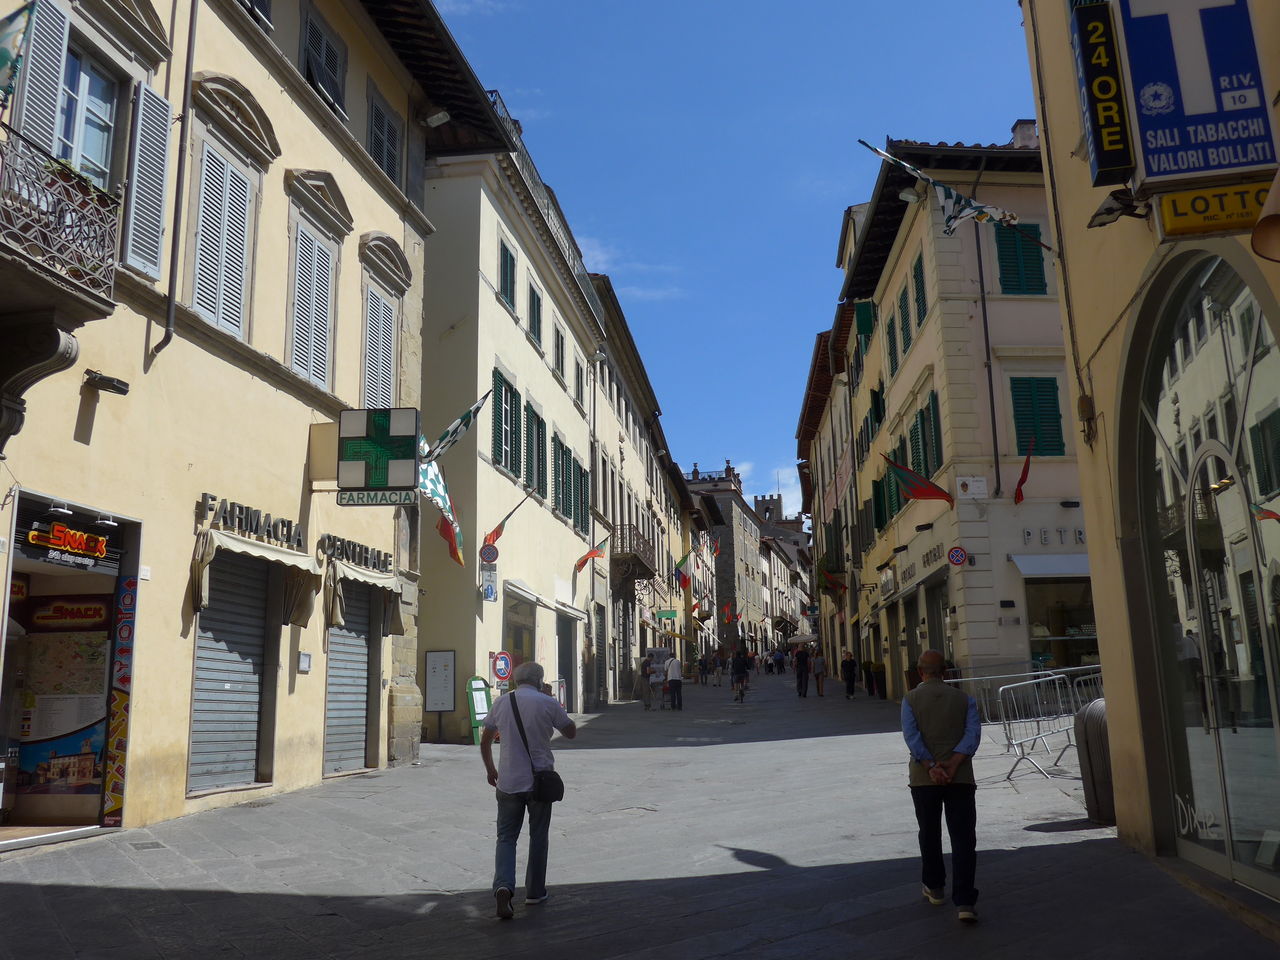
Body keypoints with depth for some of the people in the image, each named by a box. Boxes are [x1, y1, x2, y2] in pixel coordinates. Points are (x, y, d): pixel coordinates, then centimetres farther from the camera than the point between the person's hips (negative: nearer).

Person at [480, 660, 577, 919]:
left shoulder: (502, 702, 2)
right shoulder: (547, 703, -7)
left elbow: (485, 741, 11)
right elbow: (571, 733, 5)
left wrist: (490, 770, 25)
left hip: (508, 782, 2)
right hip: (540, 780, -2)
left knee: (506, 837, 7)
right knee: (538, 837, 14)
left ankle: (503, 886, -14)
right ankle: (534, 892, 21)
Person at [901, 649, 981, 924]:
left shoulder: (911, 699, 0)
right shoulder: (964, 698, 5)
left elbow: (911, 735, -12)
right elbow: (973, 733, -8)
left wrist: (930, 767, -16)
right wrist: (953, 763, -14)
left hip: (924, 778, 0)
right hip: (961, 777, 0)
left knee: (929, 835, 18)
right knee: (963, 839, 1)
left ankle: (934, 888, 32)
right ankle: (964, 903, -7)